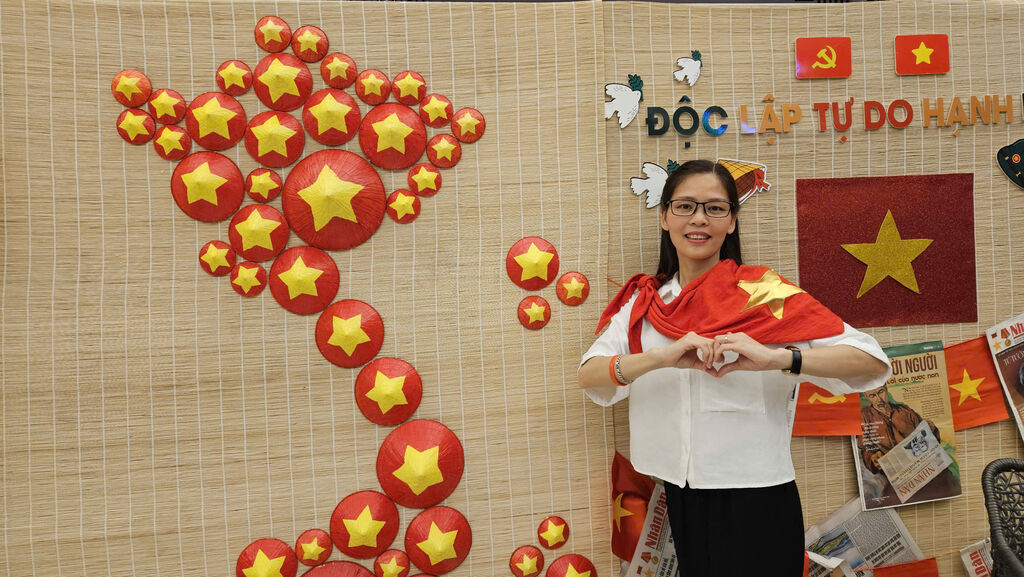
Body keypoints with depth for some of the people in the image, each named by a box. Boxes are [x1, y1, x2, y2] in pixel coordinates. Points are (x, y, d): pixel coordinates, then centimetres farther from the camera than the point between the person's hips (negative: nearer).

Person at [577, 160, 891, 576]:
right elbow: (588, 375, -10)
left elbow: (872, 362, -16)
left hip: (756, 505, -3)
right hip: (681, 500, 4)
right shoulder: (643, 302, 3)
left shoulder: (763, 294, -9)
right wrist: (661, 358, -27)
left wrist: (773, 358, -31)